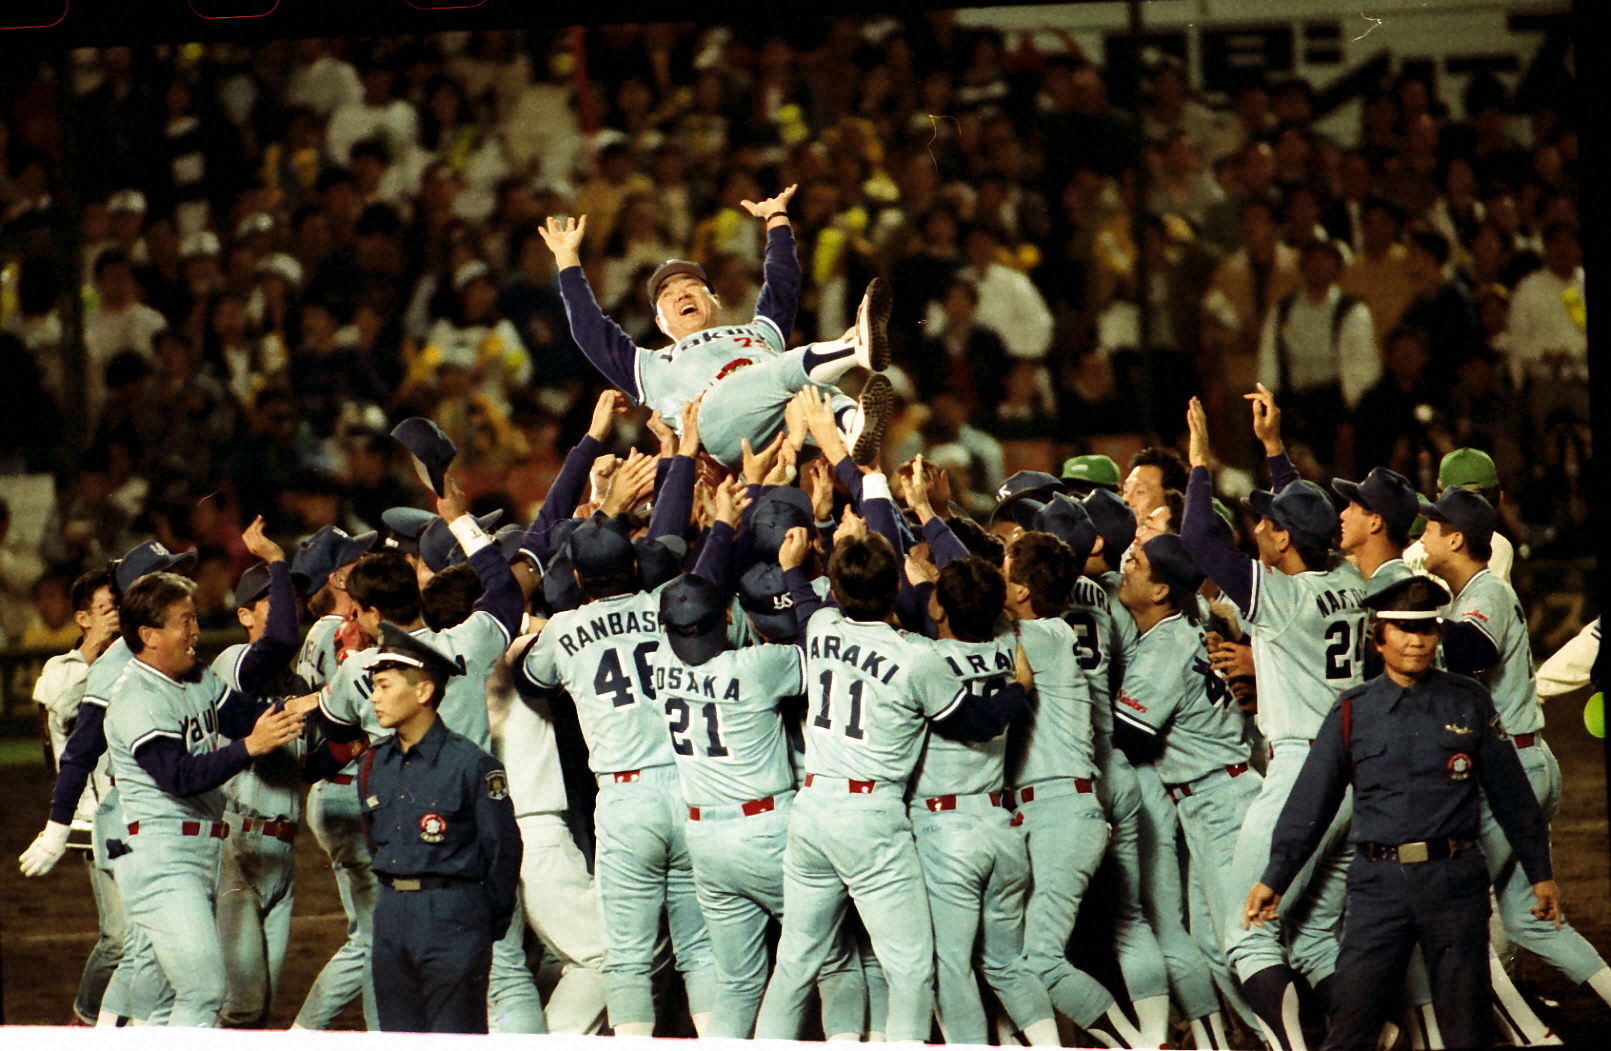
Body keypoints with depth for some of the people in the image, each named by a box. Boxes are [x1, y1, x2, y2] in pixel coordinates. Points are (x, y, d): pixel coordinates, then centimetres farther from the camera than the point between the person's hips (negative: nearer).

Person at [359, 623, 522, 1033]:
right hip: (391, 914, 7)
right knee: (398, 1033, 10)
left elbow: (503, 849, -5)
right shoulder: (375, 764, 9)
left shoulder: (470, 764, -10)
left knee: (455, 1038, -5)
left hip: (453, 913, -7)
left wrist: (489, 923, -1)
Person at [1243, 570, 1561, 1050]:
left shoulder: (1469, 702, 6)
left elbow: (1510, 794, 12)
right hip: (1379, 884, 0)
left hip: (1455, 883, 0)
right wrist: (1274, 879, 11)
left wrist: (1540, 873, 14)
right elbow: (1310, 802, 11)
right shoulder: (1353, 712, 6)